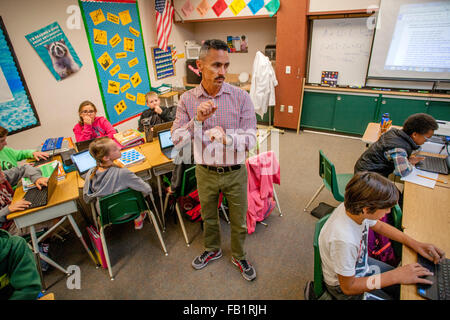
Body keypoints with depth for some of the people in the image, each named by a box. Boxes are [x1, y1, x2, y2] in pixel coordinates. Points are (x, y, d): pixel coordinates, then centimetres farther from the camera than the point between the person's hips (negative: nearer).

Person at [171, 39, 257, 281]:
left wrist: (227, 138, -36)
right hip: (205, 172, 2)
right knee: (208, 216, 24)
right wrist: (197, 120, -29)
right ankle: (212, 250, 53)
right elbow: (177, 141, -13)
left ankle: (238, 257, 45)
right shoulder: (187, 100, -8)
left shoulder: (241, 97, -13)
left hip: (235, 172, -1)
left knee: (239, 221, 16)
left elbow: (251, 139, -16)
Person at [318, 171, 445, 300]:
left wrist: (414, 243, -6)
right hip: (343, 286, -6)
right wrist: (395, 276, -26)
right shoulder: (344, 240, -43)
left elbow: (380, 226, 4)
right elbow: (348, 287, -27)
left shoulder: (355, 207, -22)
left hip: (361, 264, 7)